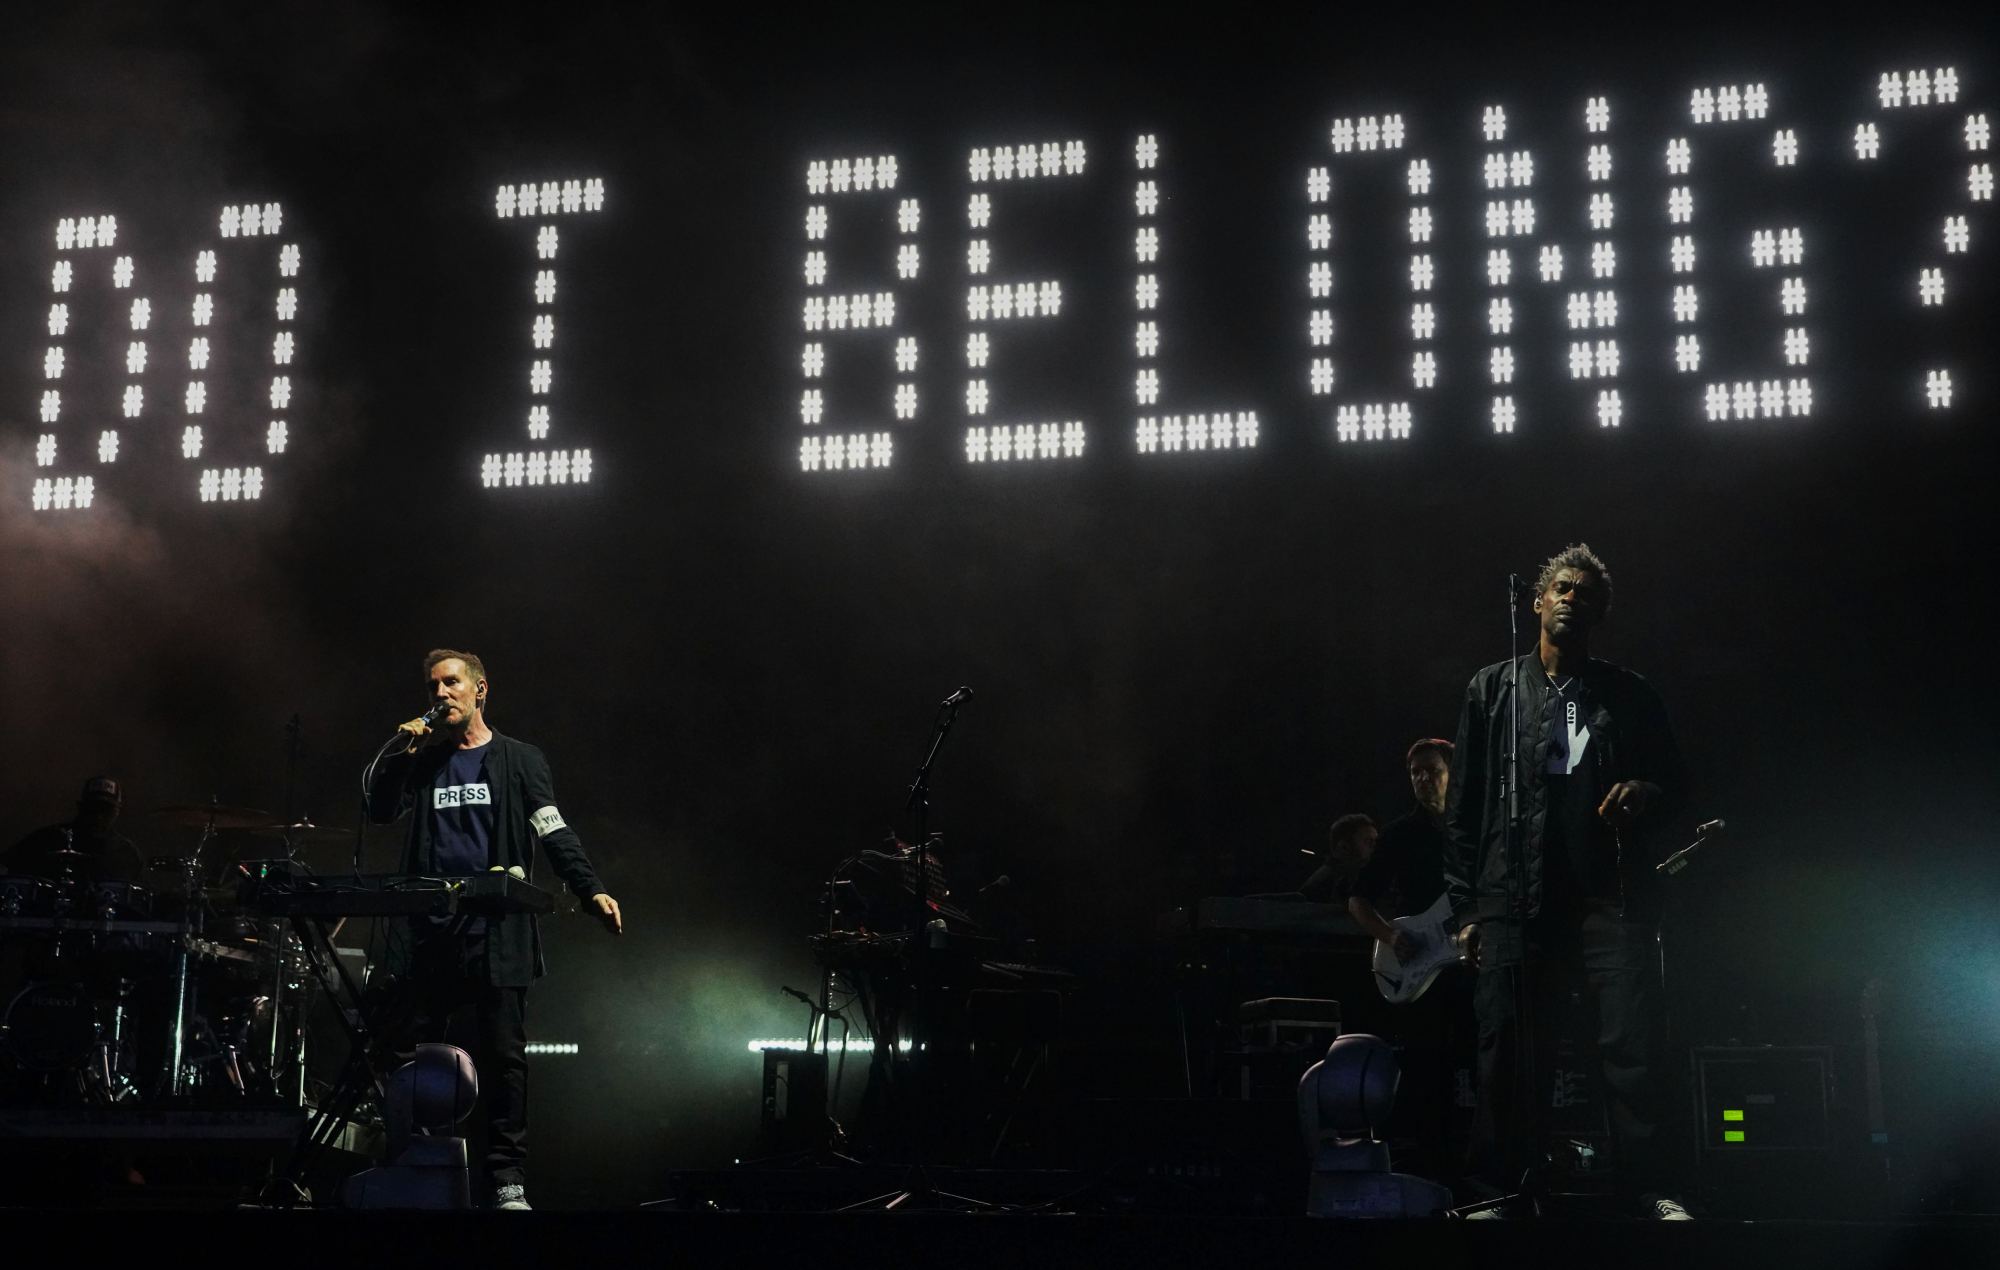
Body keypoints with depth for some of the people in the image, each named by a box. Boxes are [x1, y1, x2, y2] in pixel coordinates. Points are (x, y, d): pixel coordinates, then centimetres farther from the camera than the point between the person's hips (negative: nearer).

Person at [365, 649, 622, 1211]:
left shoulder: (519, 760, 7)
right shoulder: (422, 761, 17)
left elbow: (555, 833, -1)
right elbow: (379, 810, 5)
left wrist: (592, 891, -15)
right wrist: (406, 751, -3)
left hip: (496, 932, -3)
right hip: (428, 930, 3)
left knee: (503, 1054, -3)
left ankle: (508, 1181, 1)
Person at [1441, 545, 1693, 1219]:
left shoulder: (1630, 695, 14)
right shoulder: (1493, 689, 12)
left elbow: (1677, 783, 18)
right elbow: (1462, 805, 8)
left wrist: (1647, 792, -7)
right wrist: (1465, 906, 1)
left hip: (1611, 900, 0)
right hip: (1515, 903, 0)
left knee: (1631, 1049, -8)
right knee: (1509, 1057, 0)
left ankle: (1647, 1189, -3)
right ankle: (1505, 1191, 9)